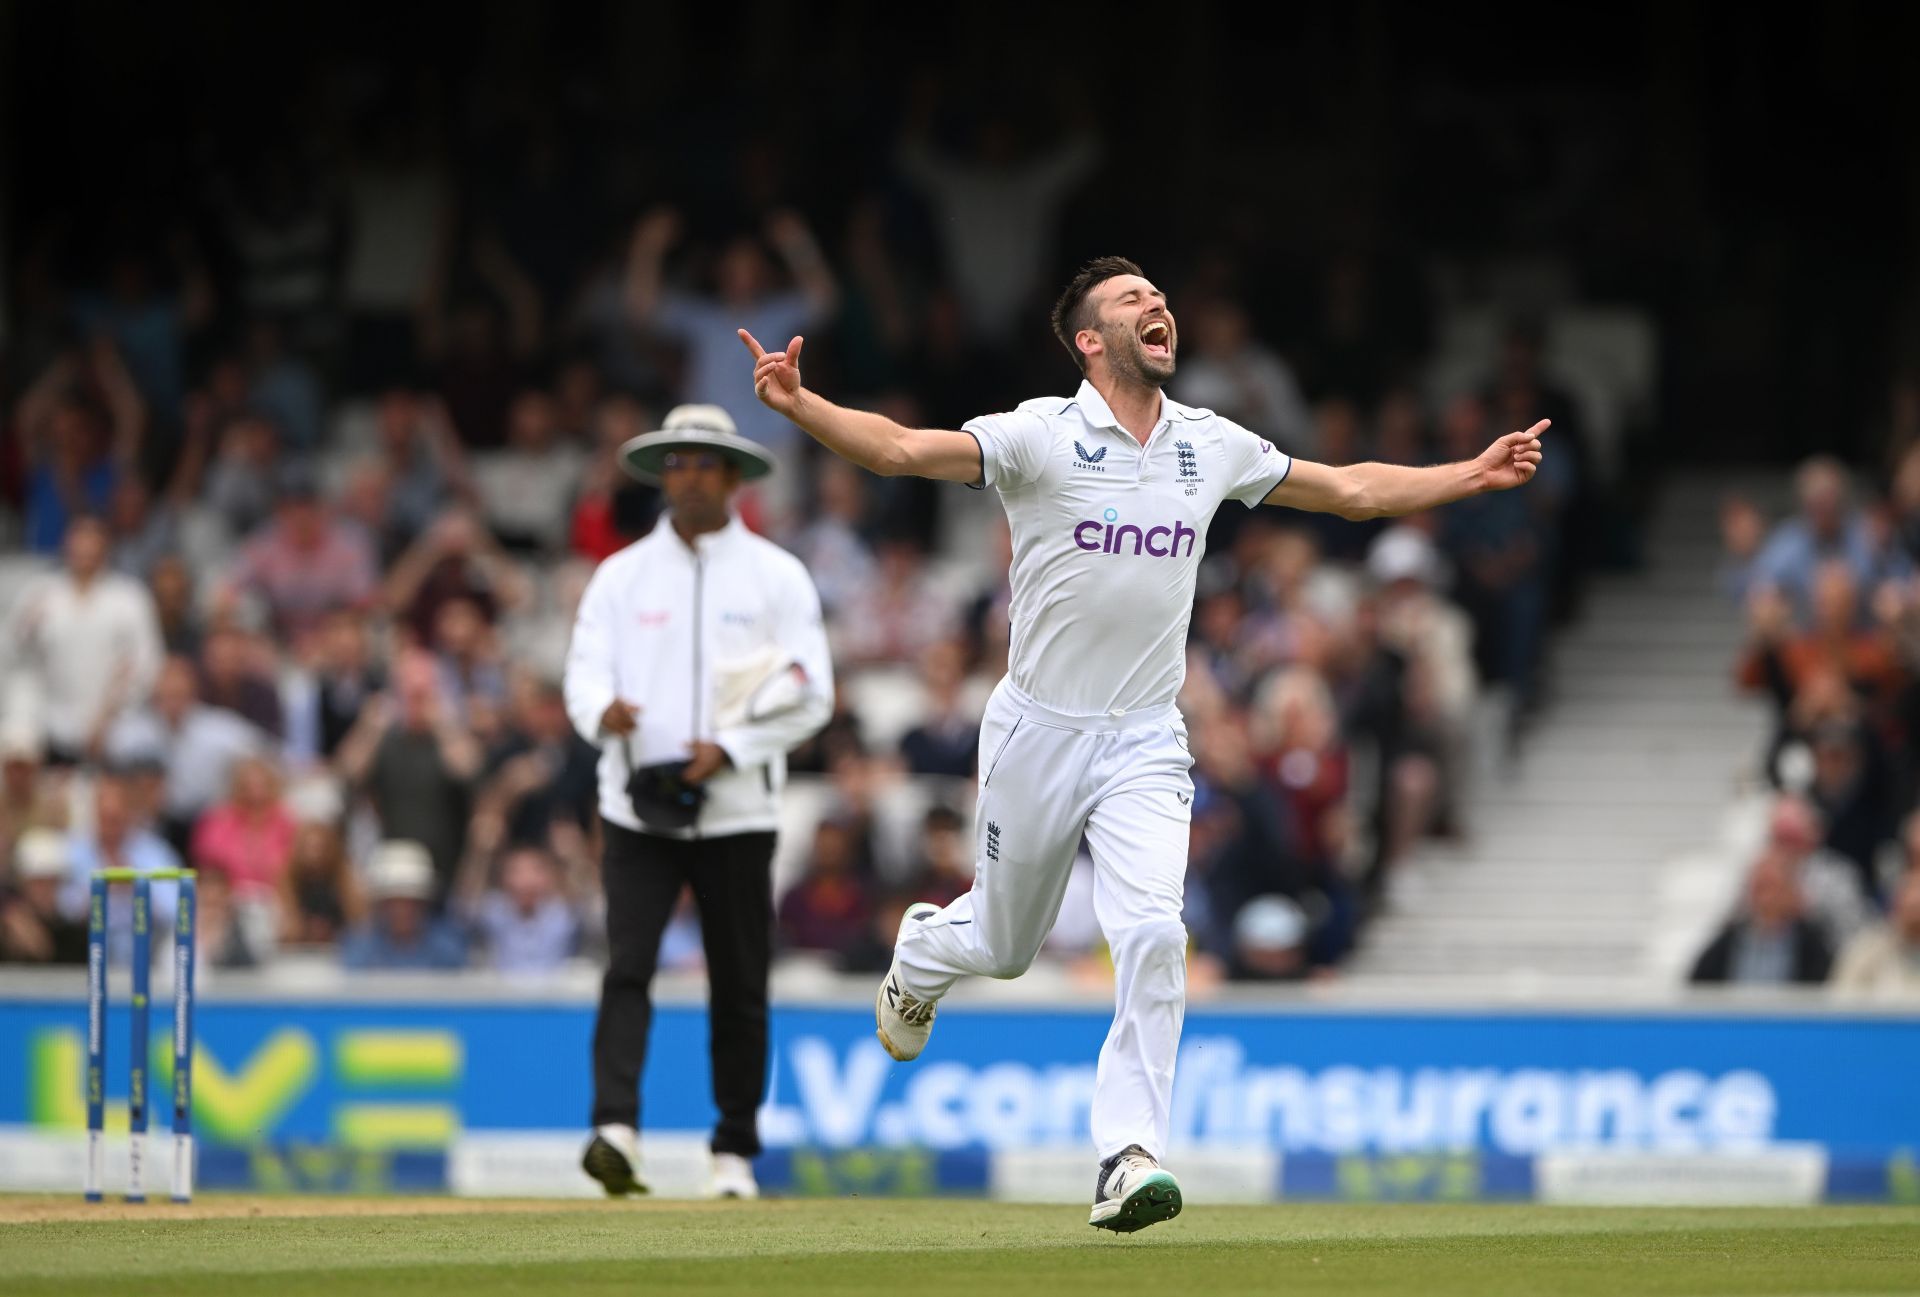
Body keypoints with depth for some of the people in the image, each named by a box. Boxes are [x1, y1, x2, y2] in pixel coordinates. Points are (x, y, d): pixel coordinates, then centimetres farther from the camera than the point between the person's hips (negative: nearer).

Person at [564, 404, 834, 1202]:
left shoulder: (777, 577, 5)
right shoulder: (622, 575, 9)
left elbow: (812, 696, 0)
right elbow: (585, 671, 1)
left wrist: (730, 749, -14)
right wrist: (602, 710, -24)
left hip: (738, 813, 0)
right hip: (638, 808, 0)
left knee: (740, 987, 4)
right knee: (627, 966, -16)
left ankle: (735, 1151, 16)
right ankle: (615, 1129, -27)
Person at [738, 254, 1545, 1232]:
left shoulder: (1213, 446, 4)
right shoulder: (1043, 437, -10)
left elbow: (1348, 490, 16)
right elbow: (902, 450, -23)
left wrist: (1472, 476, 11)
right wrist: (799, 407, -39)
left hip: (1145, 745, 2)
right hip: (1038, 734, -2)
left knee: (1151, 935, -19)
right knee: (1004, 945, 13)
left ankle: (1129, 1159, -17)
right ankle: (918, 958, 50)